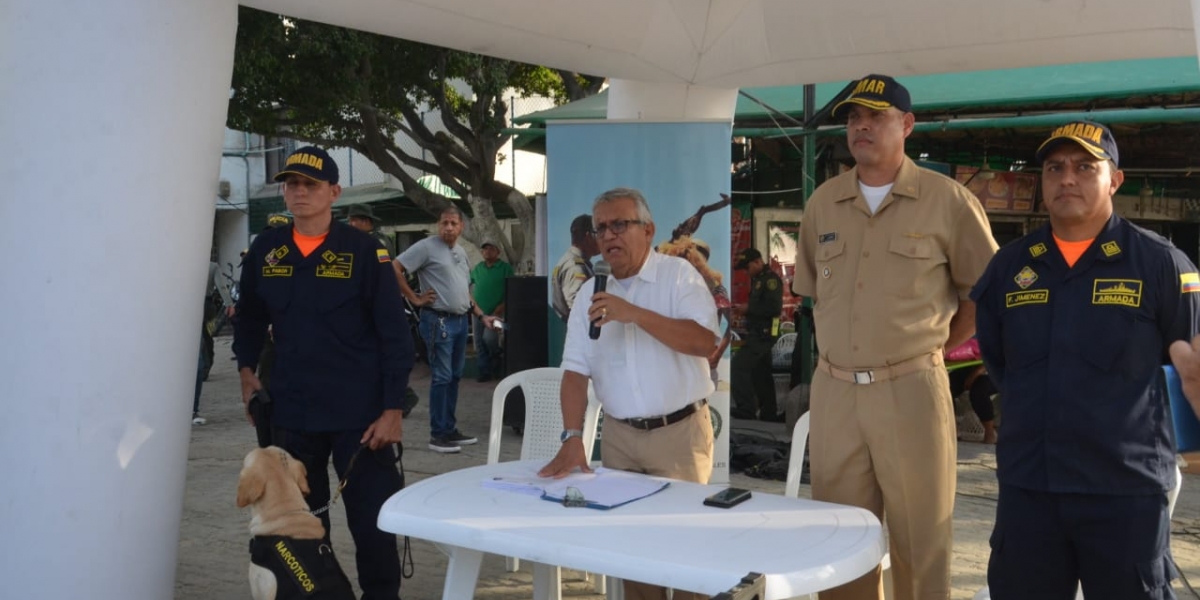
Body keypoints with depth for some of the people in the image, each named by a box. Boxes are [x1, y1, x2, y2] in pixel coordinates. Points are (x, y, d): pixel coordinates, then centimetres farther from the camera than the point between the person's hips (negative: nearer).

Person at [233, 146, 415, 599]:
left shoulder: (364, 251, -7)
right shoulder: (264, 250, 5)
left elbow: (394, 335, -7)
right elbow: (249, 318, 21)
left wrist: (392, 410, -12)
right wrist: (247, 371, 8)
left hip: (360, 415, -4)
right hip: (291, 413, 4)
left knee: (373, 523, 1)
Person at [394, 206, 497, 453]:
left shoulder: (461, 252, 16)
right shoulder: (426, 247, -9)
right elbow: (395, 268, -14)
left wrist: (481, 315, 17)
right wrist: (415, 298, -13)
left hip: (460, 320, 8)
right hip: (439, 320, -8)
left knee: (454, 376, 12)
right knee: (442, 377, -7)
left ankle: (450, 429, 21)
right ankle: (437, 434, 0)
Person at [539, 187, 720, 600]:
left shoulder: (679, 275, -7)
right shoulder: (590, 295, 6)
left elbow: (704, 341, -20)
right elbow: (576, 370, 2)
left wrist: (634, 313, -26)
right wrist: (573, 438, -9)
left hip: (679, 432, -4)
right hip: (619, 435, 4)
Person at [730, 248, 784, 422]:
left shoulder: (770, 279, -13)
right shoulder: (758, 279, 18)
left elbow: (774, 308, -23)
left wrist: (748, 308, -17)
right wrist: (744, 309, 5)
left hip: (763, 334, -10)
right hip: (758, 333, 10)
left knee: (738, 367, -12)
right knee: (760, 373, 12)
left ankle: (746, 408, -10)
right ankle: (769, 412, 18)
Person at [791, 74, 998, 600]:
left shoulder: (947, 200, -4)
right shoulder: (823, 202, 8)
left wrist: (935, 347, 3)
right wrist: (840, 350, 12)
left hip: (910, 390, -4)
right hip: (834, 391, 4)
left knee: (920, 545, 6)